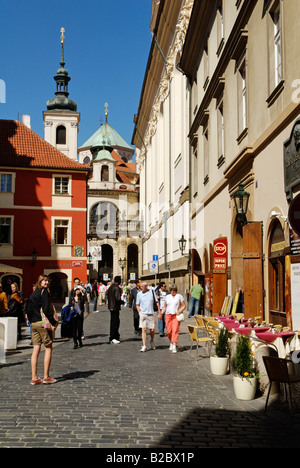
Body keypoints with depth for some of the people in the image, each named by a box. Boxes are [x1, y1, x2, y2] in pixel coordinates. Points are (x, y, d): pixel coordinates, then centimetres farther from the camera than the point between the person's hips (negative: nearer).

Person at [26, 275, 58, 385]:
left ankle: (34, 378, 7)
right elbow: (46, 310, -18)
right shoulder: (44, 292, -10)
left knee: (36, 349, 7)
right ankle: (46, 377, 2)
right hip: (44, 323, -7)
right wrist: (53, 323, -14)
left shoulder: (32, 294, 14)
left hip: (34, 324, 7)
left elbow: (28, 310, 15)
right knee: (48, 348, 2)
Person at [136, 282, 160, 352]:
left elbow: (157, 302, 8)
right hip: (143, 314, -1)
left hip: (151, 314, 1)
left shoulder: (152, 292, 3)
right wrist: (140, 313, -3)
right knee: (144, 330, -6)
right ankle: (144, 346, -2)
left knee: (152, 330, 4)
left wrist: (159, 312, 5)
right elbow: (137, 305, 9)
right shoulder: (139, 294, 3)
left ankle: (152, 341, 33)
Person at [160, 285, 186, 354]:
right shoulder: (167, 297, 14)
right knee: (169, 331, 1)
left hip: (176, 315, -3)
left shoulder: (179, 296, 5)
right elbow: (165, 306, 20)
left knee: (175, 330, -13)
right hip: (168, 315, 3)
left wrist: (179, 311, -11)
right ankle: (171, 343, 27)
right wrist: (161, 313, 7)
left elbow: (183, 306, 5)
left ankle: (174, 346, -14)